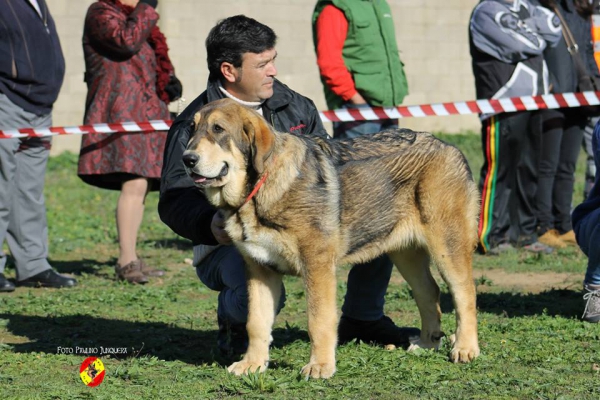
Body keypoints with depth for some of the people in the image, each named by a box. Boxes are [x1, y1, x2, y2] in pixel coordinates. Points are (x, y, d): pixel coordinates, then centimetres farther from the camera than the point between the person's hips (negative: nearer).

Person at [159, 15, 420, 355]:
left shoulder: (295, 107, 8)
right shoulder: (194, 126, -10)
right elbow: (175, 200, -16)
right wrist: (209, 224, -38)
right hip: (230, 245, -6)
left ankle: (364, 316, 13)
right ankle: (234, 325, 1)